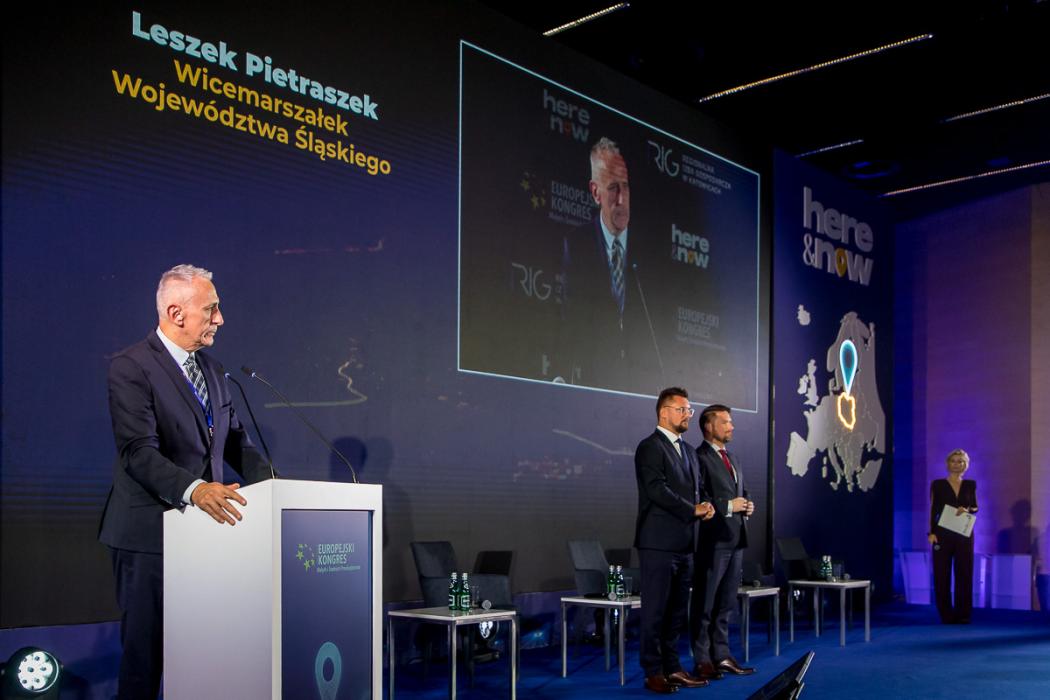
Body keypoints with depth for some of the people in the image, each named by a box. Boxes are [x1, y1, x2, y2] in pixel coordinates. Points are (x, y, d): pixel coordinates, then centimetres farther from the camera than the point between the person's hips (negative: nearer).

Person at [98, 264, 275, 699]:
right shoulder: (131, 368, -11)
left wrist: (270, 482, -1)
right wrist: (193, 489, -35)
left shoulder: (212, 370, 14)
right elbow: (139, 451, -21)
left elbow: (234, 439, 16)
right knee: (145, 649, 2)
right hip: (150, 533, -7)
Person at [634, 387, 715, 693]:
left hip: (684, 544, 8)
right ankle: (653, 672, 6)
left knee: (677, 611, 12)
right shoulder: (650, 447, -8)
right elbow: (657, 490, -18)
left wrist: (704, 507, -1)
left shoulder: (688, 451, 19)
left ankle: (672, 667, 19)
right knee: (655, 610, -1)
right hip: (659, 542, -8)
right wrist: (693, 510, -13)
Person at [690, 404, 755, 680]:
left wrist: (747, 505, 5)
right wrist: (727, 507, -19)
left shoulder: (732, 458, 19)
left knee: (726, 603, 14)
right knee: (704, 604, 0)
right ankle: (702, 661, 6)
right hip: (713, 540, -9)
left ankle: (721, 656, 21)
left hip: (735, 540, 9)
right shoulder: (699, 457, -10)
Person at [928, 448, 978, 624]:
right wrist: (931, 532, -9)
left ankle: (963, 614, 10)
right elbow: (933, 510, 0)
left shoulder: (970, 485, 9)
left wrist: (967, 510, -10)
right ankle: (946, 615, 6)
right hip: (943, 535, -2)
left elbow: (975, 507, 13)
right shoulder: (938, 484, 2)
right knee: (942, 574, -2)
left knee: (964, 573, 3)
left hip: (964, 535, 2)